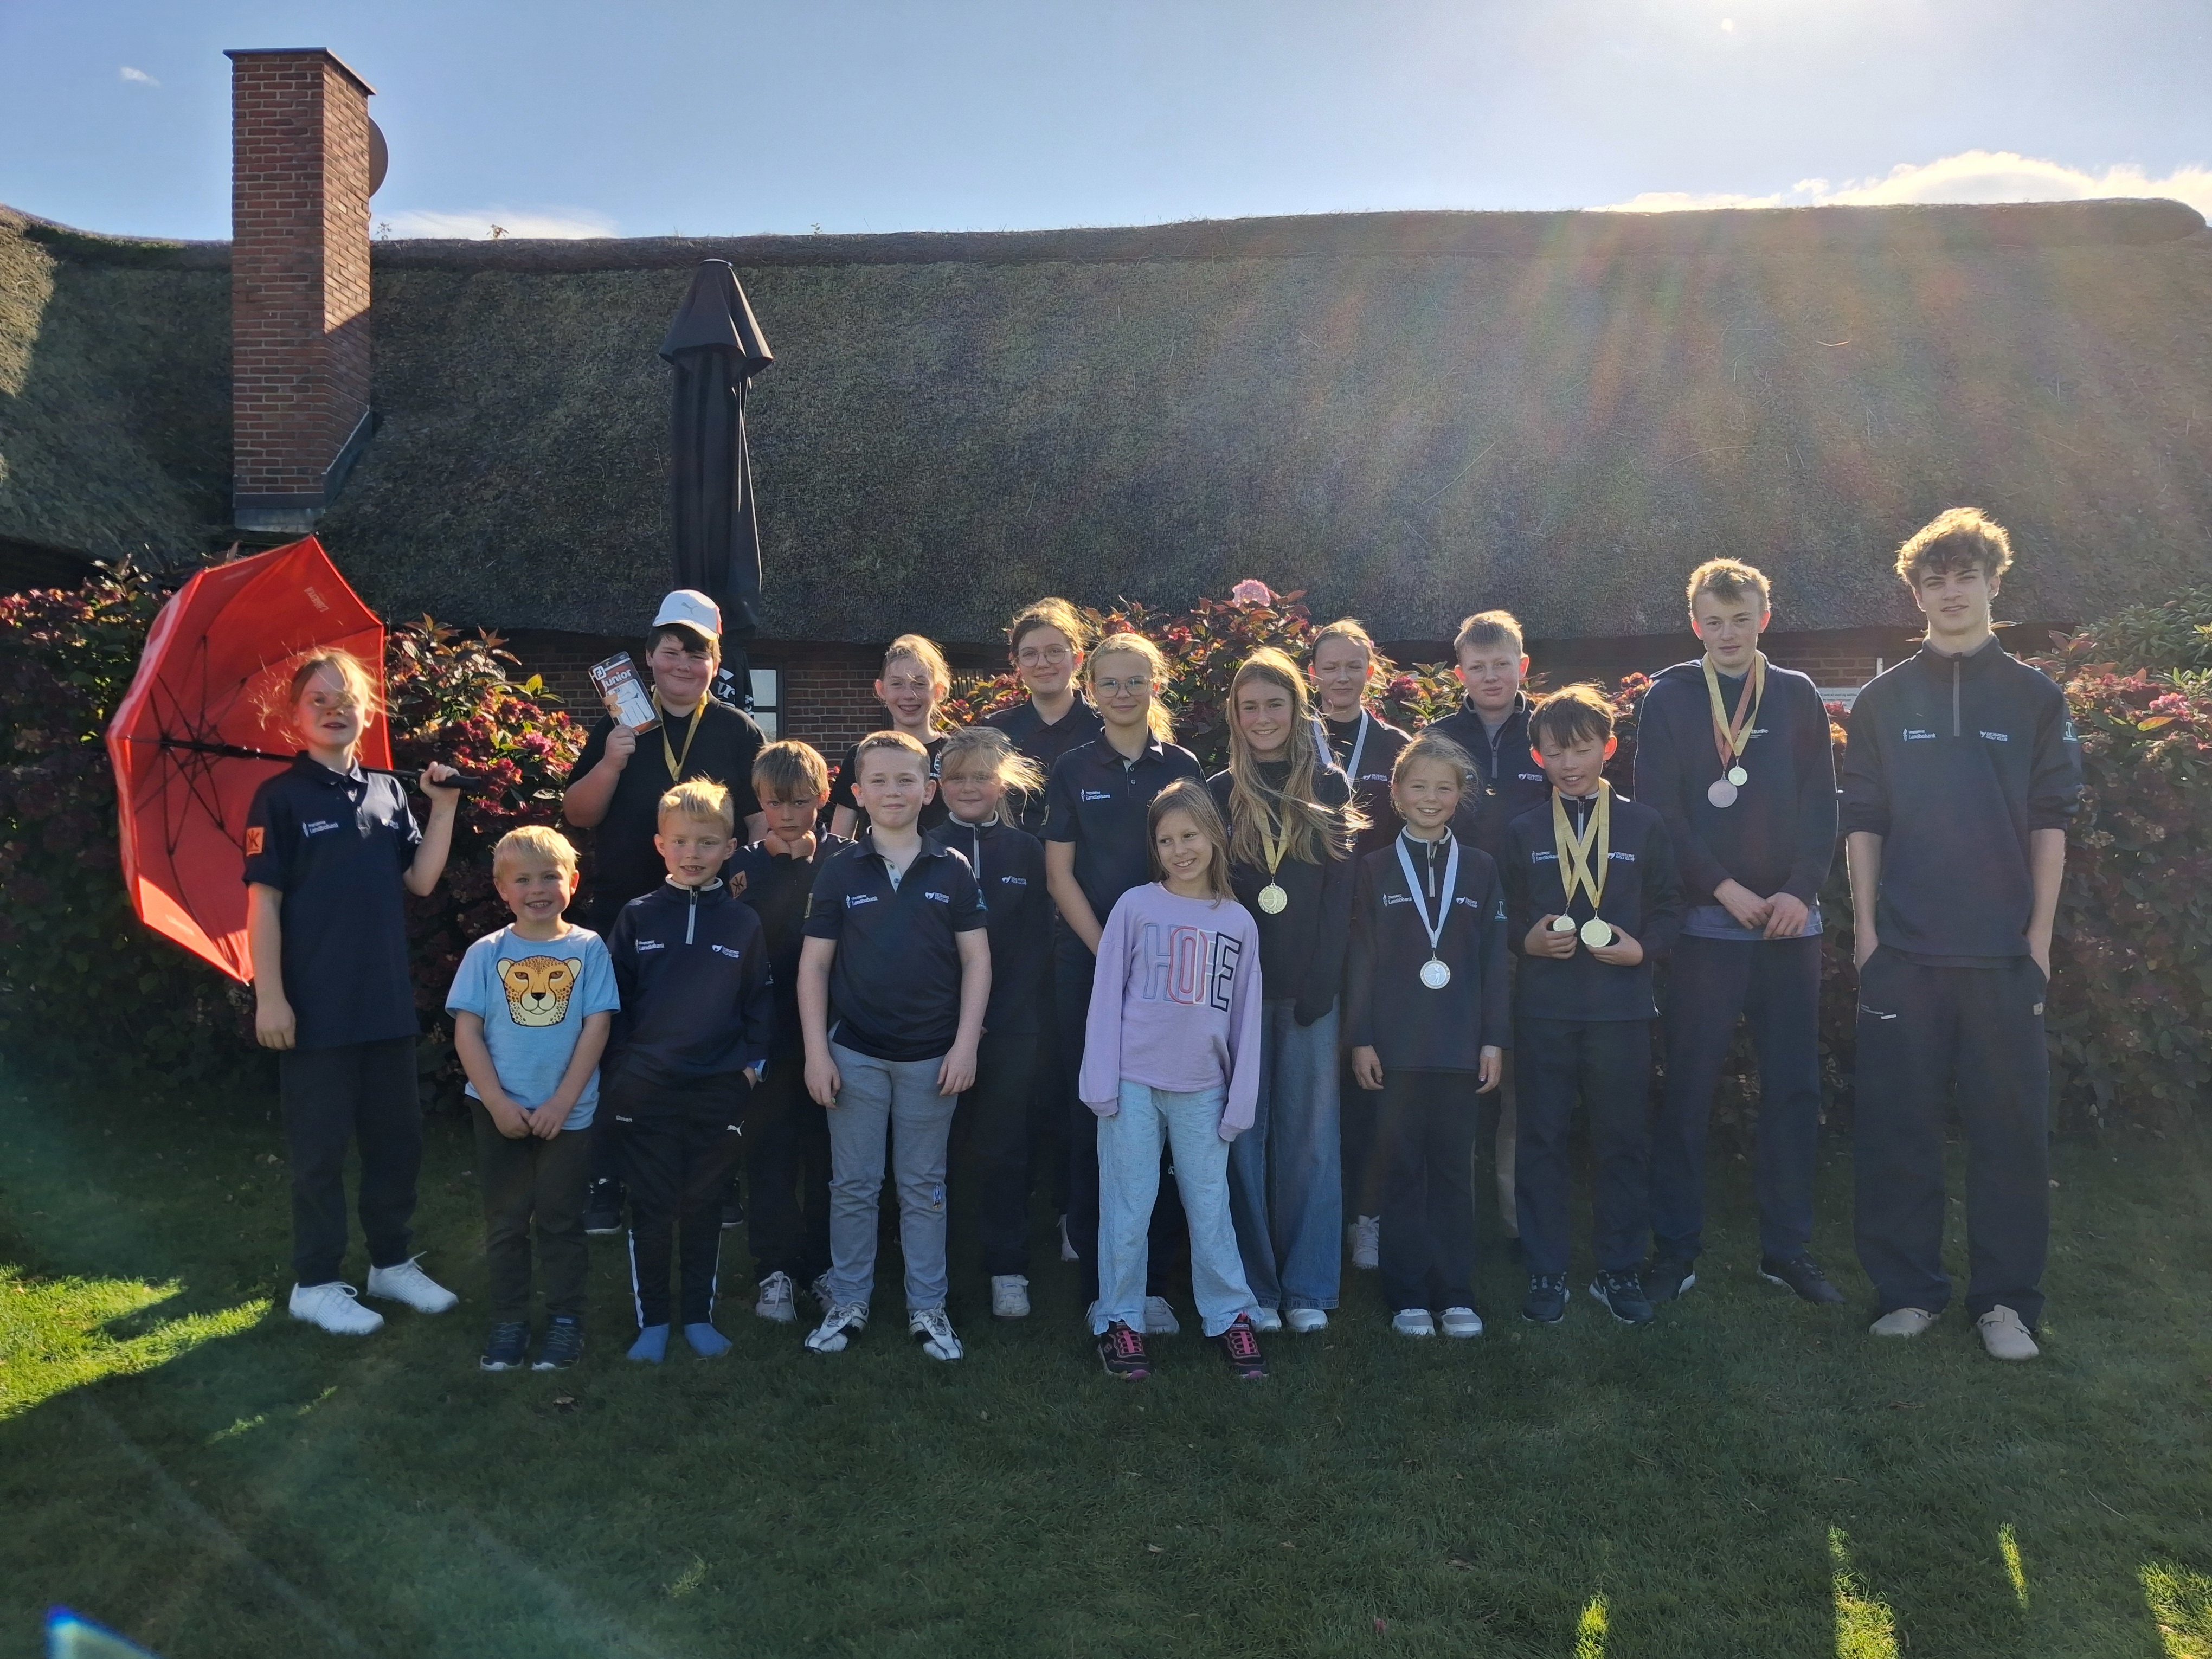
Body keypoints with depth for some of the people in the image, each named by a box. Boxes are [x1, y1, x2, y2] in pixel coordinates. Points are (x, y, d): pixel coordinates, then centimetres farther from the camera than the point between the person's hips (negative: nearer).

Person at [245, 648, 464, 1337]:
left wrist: (444, 808, -3)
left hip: (388, 1002, 6)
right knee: (321, 1148, 4)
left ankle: (392, 1263, 29)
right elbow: (263, 900, -10)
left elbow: (421, 880, 6)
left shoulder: (388, 792, 8)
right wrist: (269, 996, -14)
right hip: (316, 1008, -5)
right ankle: (315, 1284, 17)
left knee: (398, 1137, 14)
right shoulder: (281, 796, -7)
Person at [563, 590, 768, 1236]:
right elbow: (577, 815, 1)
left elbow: (762, 821, 6)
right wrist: (610, 763, -15)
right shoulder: (616, 727, 5)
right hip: (621, 911, 0)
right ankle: (604, 1185, 16)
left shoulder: (740, 733, 4)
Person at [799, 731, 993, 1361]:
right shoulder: (839, 872, -1)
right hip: (855, 1054, 0)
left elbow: (976, 960, 1)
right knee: (853, 1186, 10)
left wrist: (966, 1044, -5)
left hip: (933, 1056, 0)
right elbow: (814, 964, 1)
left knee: (924, 1187, 11)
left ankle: (928, 1307, 22)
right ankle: (848, 1303, 24)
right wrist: (816, 1051, -4)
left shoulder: (952, 872, -1)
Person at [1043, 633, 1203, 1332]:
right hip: (1087, 962, 0)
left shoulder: (1182, 767, 7)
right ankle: (1098, 1280, 10)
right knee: (1091, 1116, 1)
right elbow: (1059, 874, 1)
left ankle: (1153, 1279, 9)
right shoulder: (1073, 770, 4)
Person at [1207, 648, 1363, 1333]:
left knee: (1309, 1137, 5)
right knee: (1244, 1136, 4)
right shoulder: (1218, 794, 5)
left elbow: (1340, 893, 0)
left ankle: (1308, 1288, 15)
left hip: (1309, 988, 0)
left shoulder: (1330, 788, 6)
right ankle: (1253, 1286, 14)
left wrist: (1321, 980, -9)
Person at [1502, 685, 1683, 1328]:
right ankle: (1546, 1274, 15)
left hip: (1621, 1007, 0)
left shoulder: (1643, 825, 4)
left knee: (1623, 1140, 6)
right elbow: (1504, 913, 9)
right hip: (1543, 1007, 1)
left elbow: (1668, 908, 6)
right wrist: (1528, 939, -9)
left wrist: (1642, 947, -10)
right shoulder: (1523, 831, 6)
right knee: (1542, 1138, 4)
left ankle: (1619, 1271, 20)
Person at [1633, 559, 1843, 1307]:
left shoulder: (1798, 697, 10)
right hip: (1706, 923, -3)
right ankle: (1675, 1248, 9)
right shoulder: (1669, 698, 2)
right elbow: (1658, 810, -5)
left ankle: (1787, 1247, 17)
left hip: (1790, 921, 3)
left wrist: (1800, 890, -8)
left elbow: (1821, 805, 6)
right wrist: (1725, 888, -11)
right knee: (1687, 1090, 0)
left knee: (1794, 1087, 6)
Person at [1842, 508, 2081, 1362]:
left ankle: (2006, 1301, 14)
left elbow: (2050, 821, 6)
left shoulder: (2034, 697, 7)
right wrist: (1865, 926, 0)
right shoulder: (1882, 699, 7)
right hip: (1902, 948, 0)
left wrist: (2040, 934, -1)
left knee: (2012, 1124, 3)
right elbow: (1862, 820, 7)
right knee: (1898, 1125, 3)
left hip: (2004, 950, 0)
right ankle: (1907, 1290, 13)